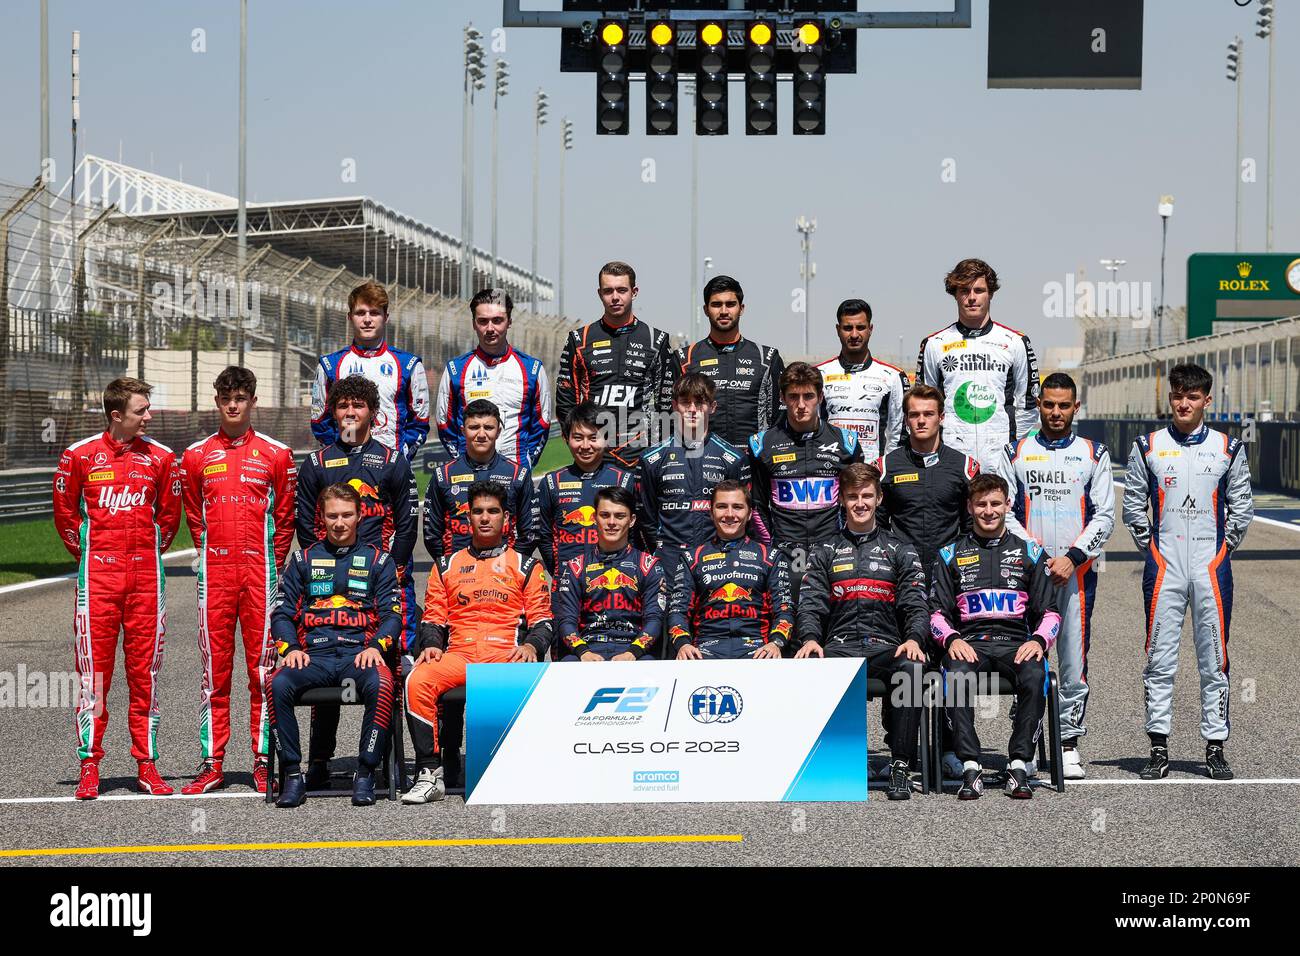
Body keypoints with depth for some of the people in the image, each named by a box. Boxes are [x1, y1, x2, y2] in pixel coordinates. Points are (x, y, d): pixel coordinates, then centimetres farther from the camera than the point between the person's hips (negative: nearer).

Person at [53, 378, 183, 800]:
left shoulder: (160, 457, 6)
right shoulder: (80, 455, 1)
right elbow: (65, 511, 10)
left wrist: (151, 552, 11)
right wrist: (86, 553, 8)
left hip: (146, 576, 2)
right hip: (98, 575, -2)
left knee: (145, 670, 4)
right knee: (94, 669, -3)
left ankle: (147, 765, 10)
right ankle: (89, 766, 2)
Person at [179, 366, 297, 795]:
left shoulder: (276, 454, 5)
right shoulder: (196, 455, 10)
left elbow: (285, 517, 9)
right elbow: (194, 516, 17)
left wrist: (271, 564, 4)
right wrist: (211, 555, 10)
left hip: (259, 569, -1)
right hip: (214, 571, 1)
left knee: (263, 665, -1)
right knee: (214, 666, 2)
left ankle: (263, 760, 4)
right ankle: (211, 762, 5)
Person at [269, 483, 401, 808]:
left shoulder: (377, 560, 15)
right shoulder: (303, 559, 19)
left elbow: (393, 613, 8)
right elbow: (282, 612, 14)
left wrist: (376, 647, -11)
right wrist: (290, 649, -5)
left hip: (359, 655, -1)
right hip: (312, 655, 1)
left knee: (381, 685, -36)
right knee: (278, 685, -31)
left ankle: (365, 774, -24)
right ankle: (293, 775, -22)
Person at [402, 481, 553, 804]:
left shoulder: (527, 566, 18)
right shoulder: (446, 566, 23)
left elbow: (542, 620, 11)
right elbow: (433, 618, 19)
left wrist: (531, 646, -10)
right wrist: (431, 644, -2)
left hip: (507, 655, -2)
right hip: (458, 654, 2)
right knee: (417, 682, -30)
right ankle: (430, 773, -25)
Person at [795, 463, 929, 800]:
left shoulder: (900, 551, 19)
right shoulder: (825, 553, 20)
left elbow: (916, 605, 8)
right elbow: (810, 604, 8)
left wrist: (913, 639, -14)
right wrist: (810, 639, -14)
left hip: (886, 646, 0)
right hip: (839, 645, 0)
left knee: (911, 668, -36)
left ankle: (901, 765, -28)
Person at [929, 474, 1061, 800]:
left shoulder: (1029, 552, 18)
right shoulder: (951, 554, 18)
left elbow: (1050, 612, 15)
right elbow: (938, 612, 12)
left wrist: (1038, 641, -7)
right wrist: (952, 639, -9)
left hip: (1017, 643, 0)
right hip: (969, 642, 0)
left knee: (1034, 676, -35)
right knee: (958, 675, -36)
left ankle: (1019, 764, -29)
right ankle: (970, 767, -34)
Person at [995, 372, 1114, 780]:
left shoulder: (1094, 455, 9)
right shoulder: (1016, 453, 9)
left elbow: (1105, 516, 3)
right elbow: (1002, 511, 4)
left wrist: (1072, 557, -10)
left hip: (1076, 573, 0)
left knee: (1074, 662, 0)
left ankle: (1069, 744, 8)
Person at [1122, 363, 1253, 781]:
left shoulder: (1228, 449, 7)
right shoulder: (1148, 447, 6)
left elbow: (1241, 505, 10)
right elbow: (1133, 504, 9)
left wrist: (1224, 547, 4)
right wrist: (1150, 547, 4)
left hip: (1212, 568, 0)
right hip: (1164, 568, 0)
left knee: (1214, 660, 3)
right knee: (1159, 660, 0)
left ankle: (1215, 749, 9)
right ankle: (1159, 750, 4)